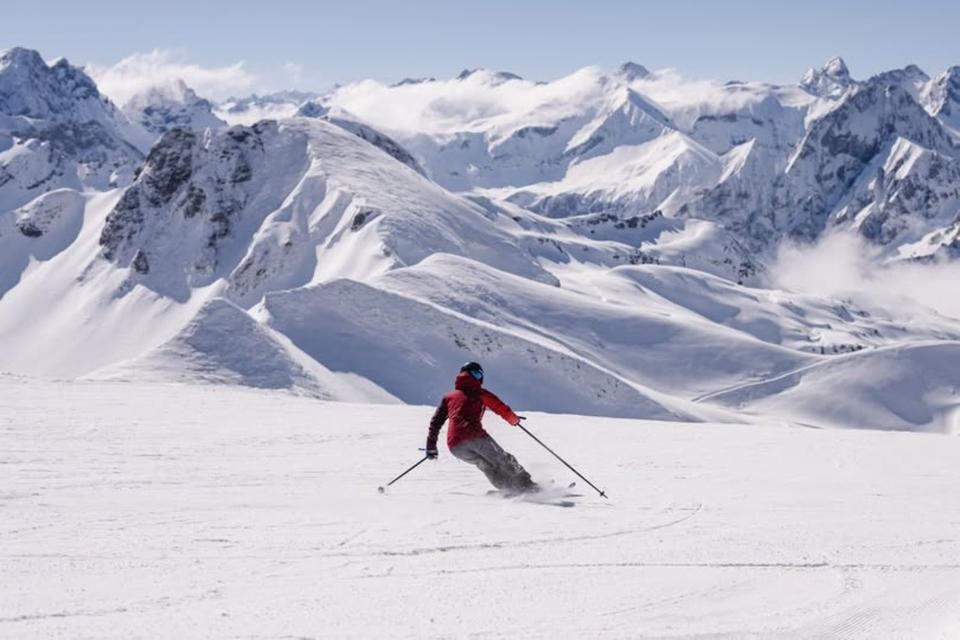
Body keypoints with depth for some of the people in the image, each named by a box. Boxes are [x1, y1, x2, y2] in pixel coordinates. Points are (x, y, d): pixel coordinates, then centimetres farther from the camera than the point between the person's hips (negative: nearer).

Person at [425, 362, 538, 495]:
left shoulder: (449, 397, 27)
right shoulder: (480, 393, 17)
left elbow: (436, 421, 20)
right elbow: (501, 408, 12)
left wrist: (431, 447, 22)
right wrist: (514, 419, 31)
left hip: (455, 446, 4)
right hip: (474, 436, -4)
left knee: (487, 466, 20)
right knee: (503, 461, 9)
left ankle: (510, 490, 10)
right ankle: (527, 486, 3)